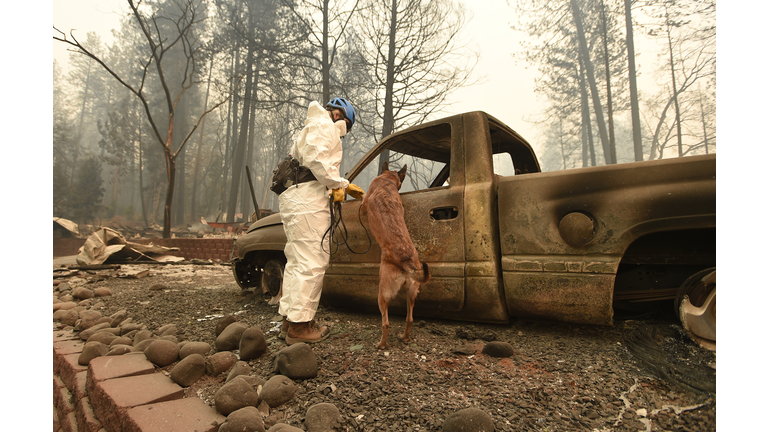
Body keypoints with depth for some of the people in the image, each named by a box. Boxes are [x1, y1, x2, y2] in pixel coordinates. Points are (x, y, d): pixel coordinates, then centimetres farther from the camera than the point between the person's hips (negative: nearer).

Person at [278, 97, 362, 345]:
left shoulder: (311, 129, 33)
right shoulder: (325, 125, -1)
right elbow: (316, 159, -19)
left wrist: (343, 186, 21)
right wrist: (339, 183, -8)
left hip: (292, 198, 11)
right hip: (308, 202, -11)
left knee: (297, 261, 13)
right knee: (311, 263, -10)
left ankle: (289, 320, 20)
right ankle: (299, 326, -6)